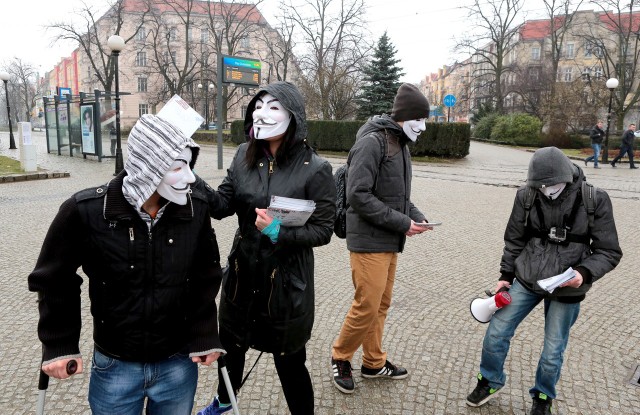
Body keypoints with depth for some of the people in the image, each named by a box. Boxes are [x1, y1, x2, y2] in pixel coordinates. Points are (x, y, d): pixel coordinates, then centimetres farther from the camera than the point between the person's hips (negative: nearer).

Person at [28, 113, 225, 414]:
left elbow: (206, 277, -1)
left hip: (179, 363, 2)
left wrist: (205, 337, -3)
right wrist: (58, 345, -2)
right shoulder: (86, 211, -17)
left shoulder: (196, 209, -13)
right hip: (115, 366, -1)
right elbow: (54, 279, -3)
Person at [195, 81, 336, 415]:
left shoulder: (315, 169, -15)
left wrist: (279, 231, -27)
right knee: (230, 345, 27)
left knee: (289, 362, 11)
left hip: (287, 281, -5)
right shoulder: (244, 156, -1)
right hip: (242, 273, 5)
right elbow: (221, 205, -6)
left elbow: (323, 230, -14)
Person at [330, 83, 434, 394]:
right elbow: (358, 195, -21)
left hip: (390, 242, 9)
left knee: (382, 304, 16)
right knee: (367, 307, -3)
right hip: (369, 241, -9)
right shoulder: (372, 142, -15)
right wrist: (402, 223, -18)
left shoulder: (400, 144, 14)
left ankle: (374, 362, 30)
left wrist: (416, 216, 3)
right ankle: (340, 357, 19)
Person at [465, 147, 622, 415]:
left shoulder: (595, 200, -14)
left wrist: (584, 272, -24)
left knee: (552, 353, 8)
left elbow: (609, 252, -7)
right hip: (526, 280, 2)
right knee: (495, 334, 4)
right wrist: (506, 275, 5)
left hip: (566, 290, -1)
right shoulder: (526, 196, -11)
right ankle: (490, 381, 31)